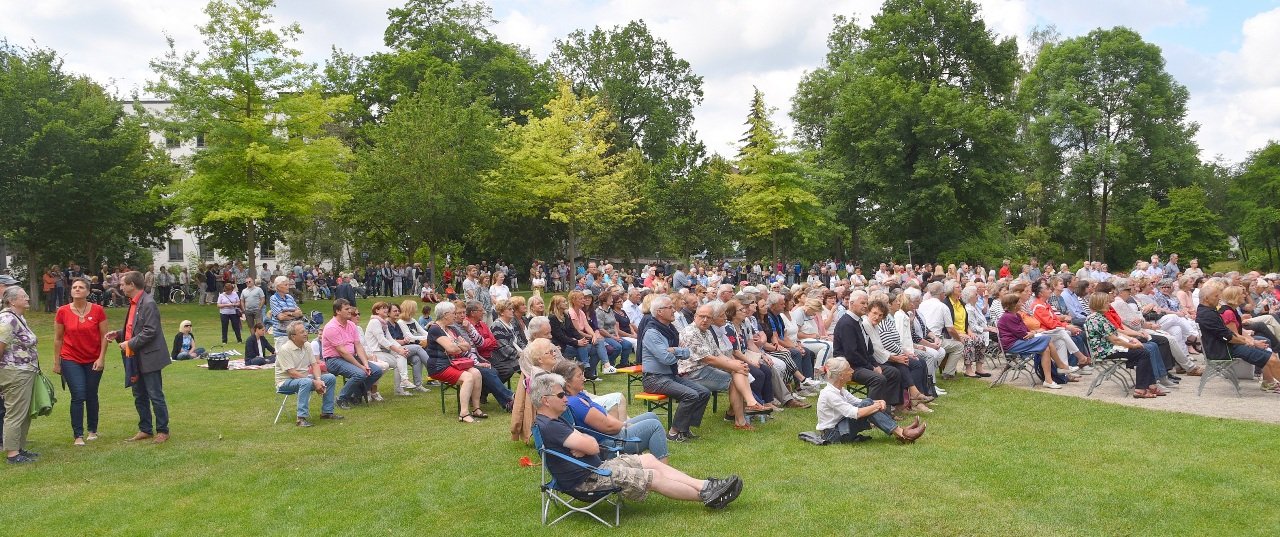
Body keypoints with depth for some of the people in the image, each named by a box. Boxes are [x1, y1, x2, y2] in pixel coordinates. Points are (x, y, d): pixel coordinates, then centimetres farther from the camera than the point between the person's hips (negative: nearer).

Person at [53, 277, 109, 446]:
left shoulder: (98, 310, -5)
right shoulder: (63, 312, -4)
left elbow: (104, 336, -1)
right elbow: (58, 338, 4)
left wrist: (101, 358, -7)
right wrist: (56, 362, 5)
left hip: (94, 361, 1)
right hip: (71, 360, -1)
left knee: (91, 396, 10)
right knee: (78, 396, -9)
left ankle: (92, 430, 25)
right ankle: (78, 435, -1)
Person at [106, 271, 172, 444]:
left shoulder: (148, 304, -17)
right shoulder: (133, 303, 12)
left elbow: (150, 332, -22)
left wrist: (130, 344, -17)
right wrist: (119, 334, 7)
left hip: (149, 358, -10)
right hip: (135, 358, 10)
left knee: (155, 396, -1)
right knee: (139, 396, 15)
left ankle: (162, 431, 8)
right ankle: (145, 429, 25)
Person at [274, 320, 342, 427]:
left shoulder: (307, 346, 5)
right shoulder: (285, 349, -19)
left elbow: (314, 364, 4)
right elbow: (292, 373, -23)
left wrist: (318, 380, -17)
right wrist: (314, 382, -24)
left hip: (305, 378, 8)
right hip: (286, 382, -8)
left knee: (331, 378, -5)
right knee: (306, 382, -38)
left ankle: (327, 412, 1)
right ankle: (301, 418, -35)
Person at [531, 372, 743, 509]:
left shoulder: (553, 420, 11)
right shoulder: (549, 427, -24)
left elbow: (592, 443, 11)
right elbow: (592, 447, -26)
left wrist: (582, 444, -12)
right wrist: (584, 443, -3)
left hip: (596, 466, 11)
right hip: (586, 479, -11)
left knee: (649, 460, 6)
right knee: (653, 477, -7)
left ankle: (705, 486, 5)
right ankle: (707, 496, 6)